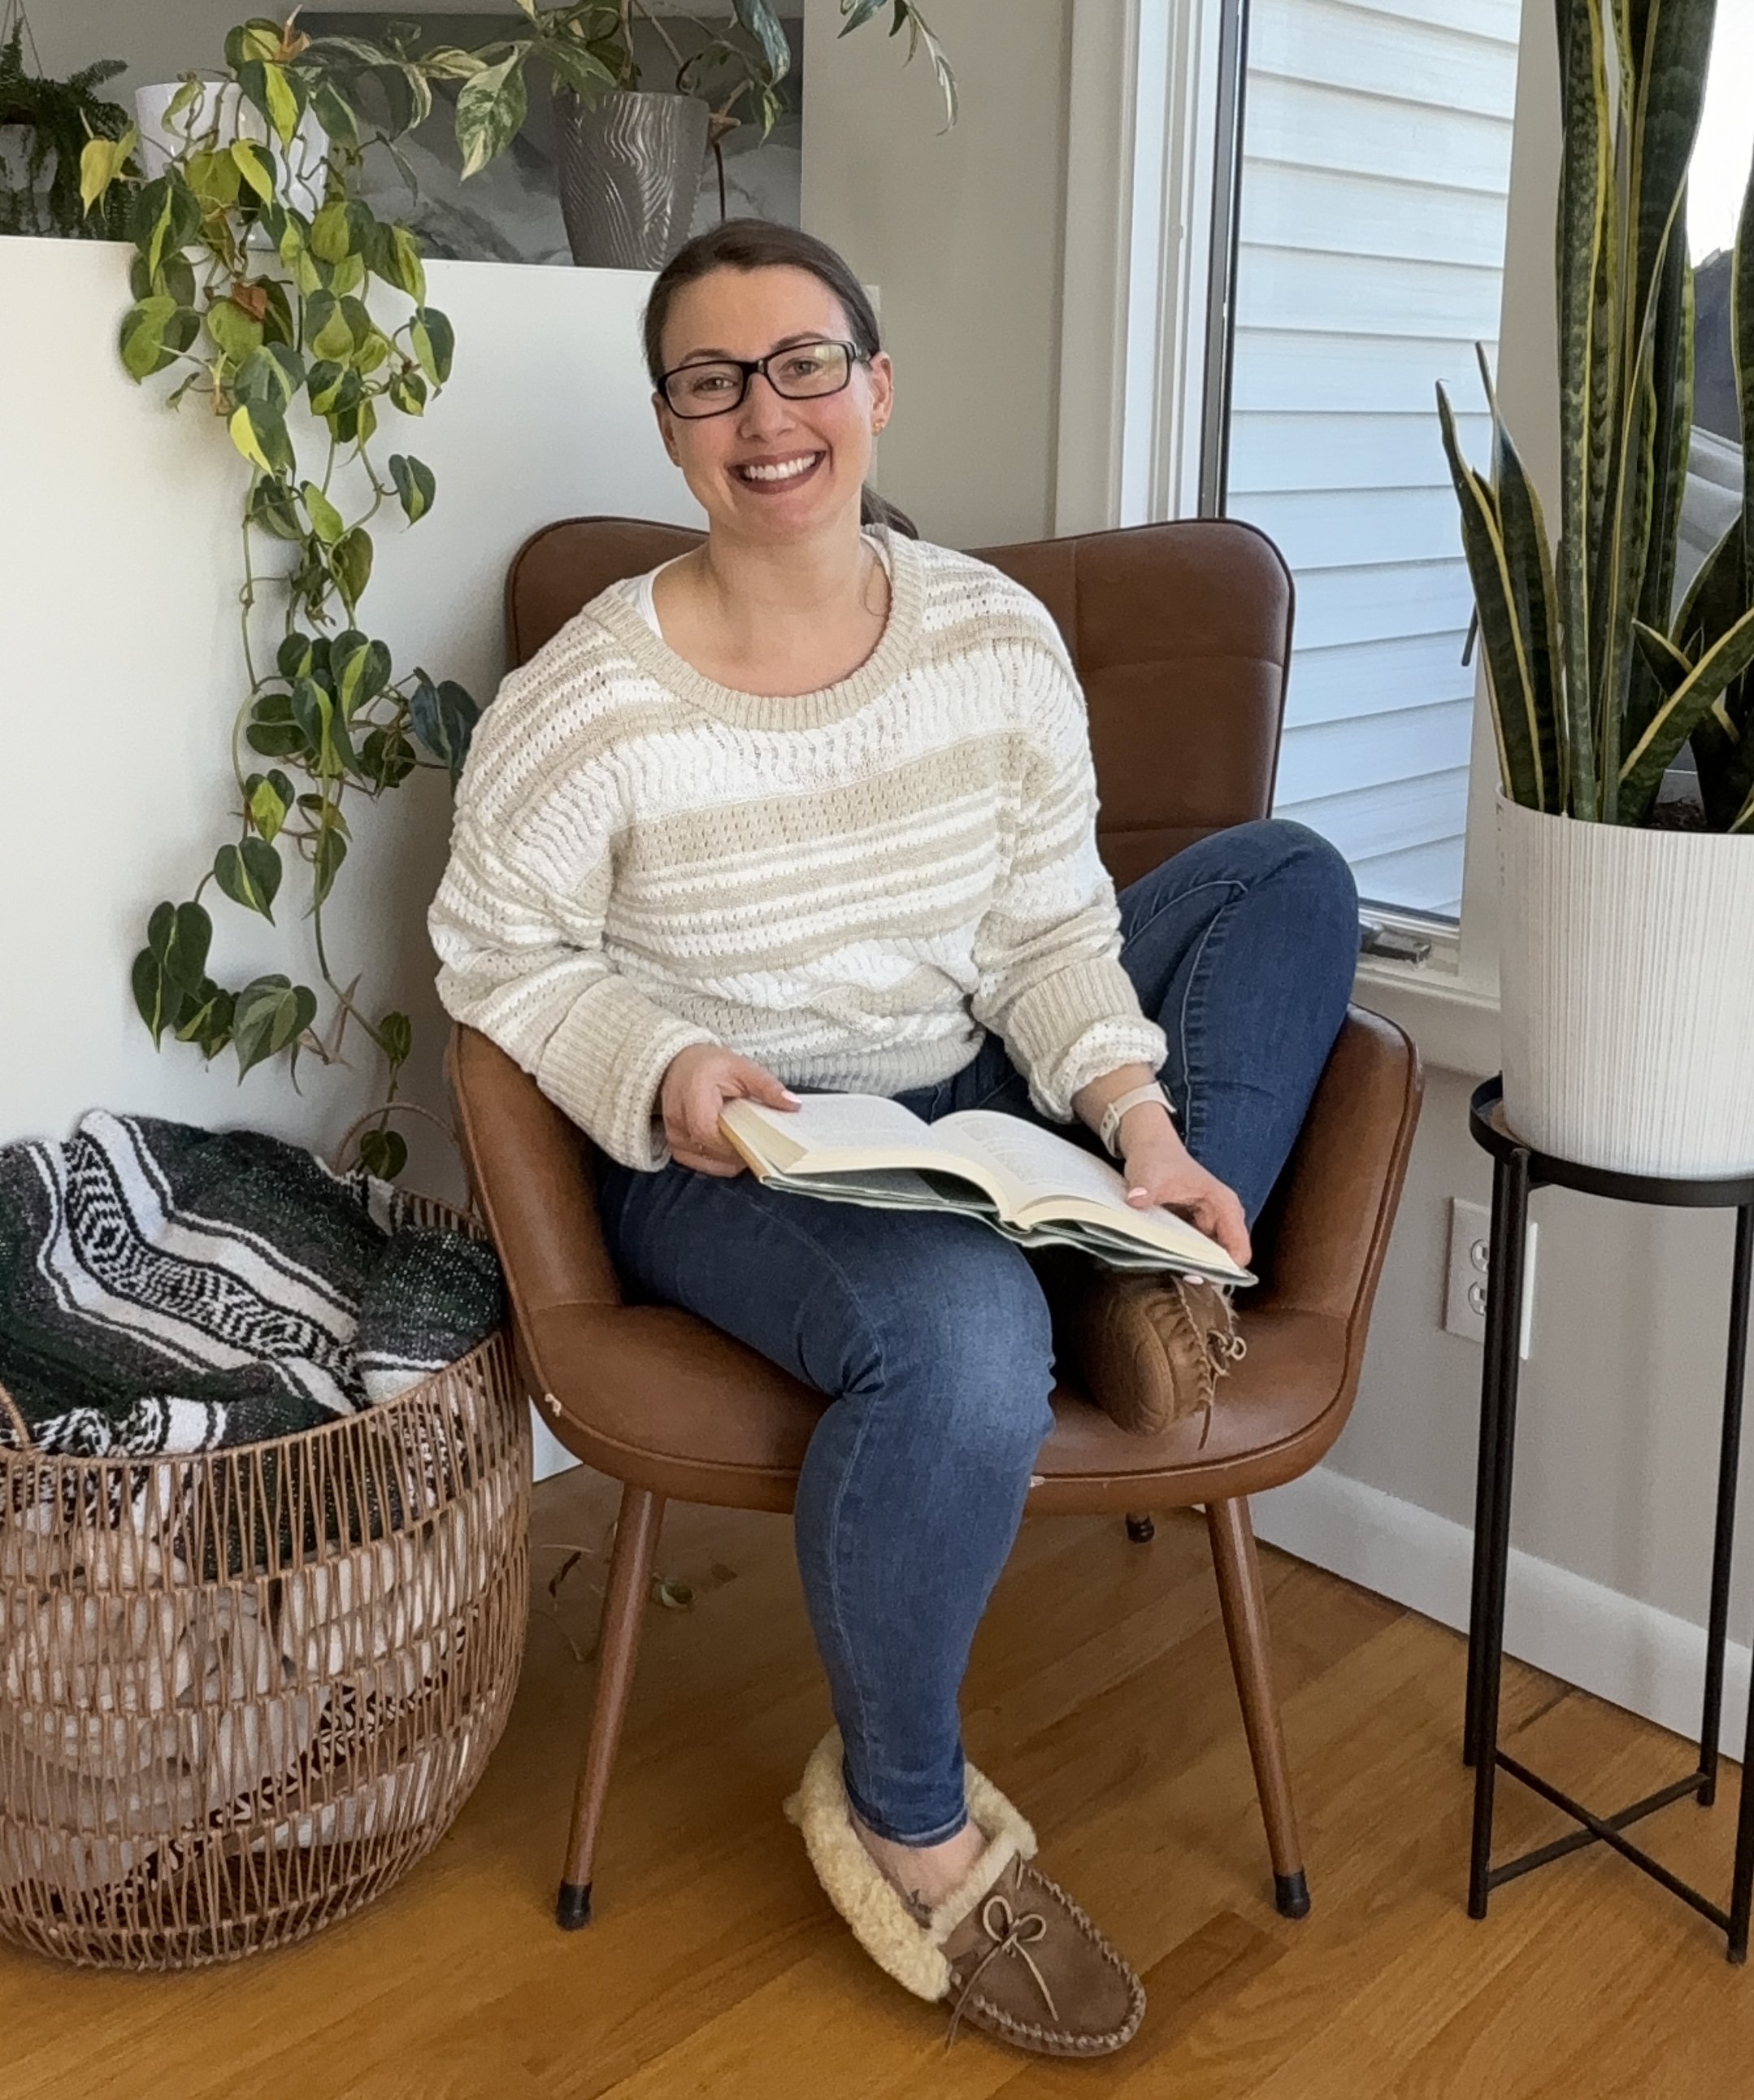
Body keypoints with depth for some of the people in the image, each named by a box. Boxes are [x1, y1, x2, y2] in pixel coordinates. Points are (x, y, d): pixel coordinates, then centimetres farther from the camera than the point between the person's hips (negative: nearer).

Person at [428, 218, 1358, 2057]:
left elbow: (1047, 934, 1)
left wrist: (1140, 1112, -16)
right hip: (726, 1163, -5)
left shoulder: (998, 636, -4)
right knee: (963, 1332, -37)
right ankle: (900, 1817, -11)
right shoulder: (586, 705, -14)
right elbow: (495, 959, -4)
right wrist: (662, 1071, -23)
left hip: (979, 1114, 5)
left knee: (1287, 874, -1)